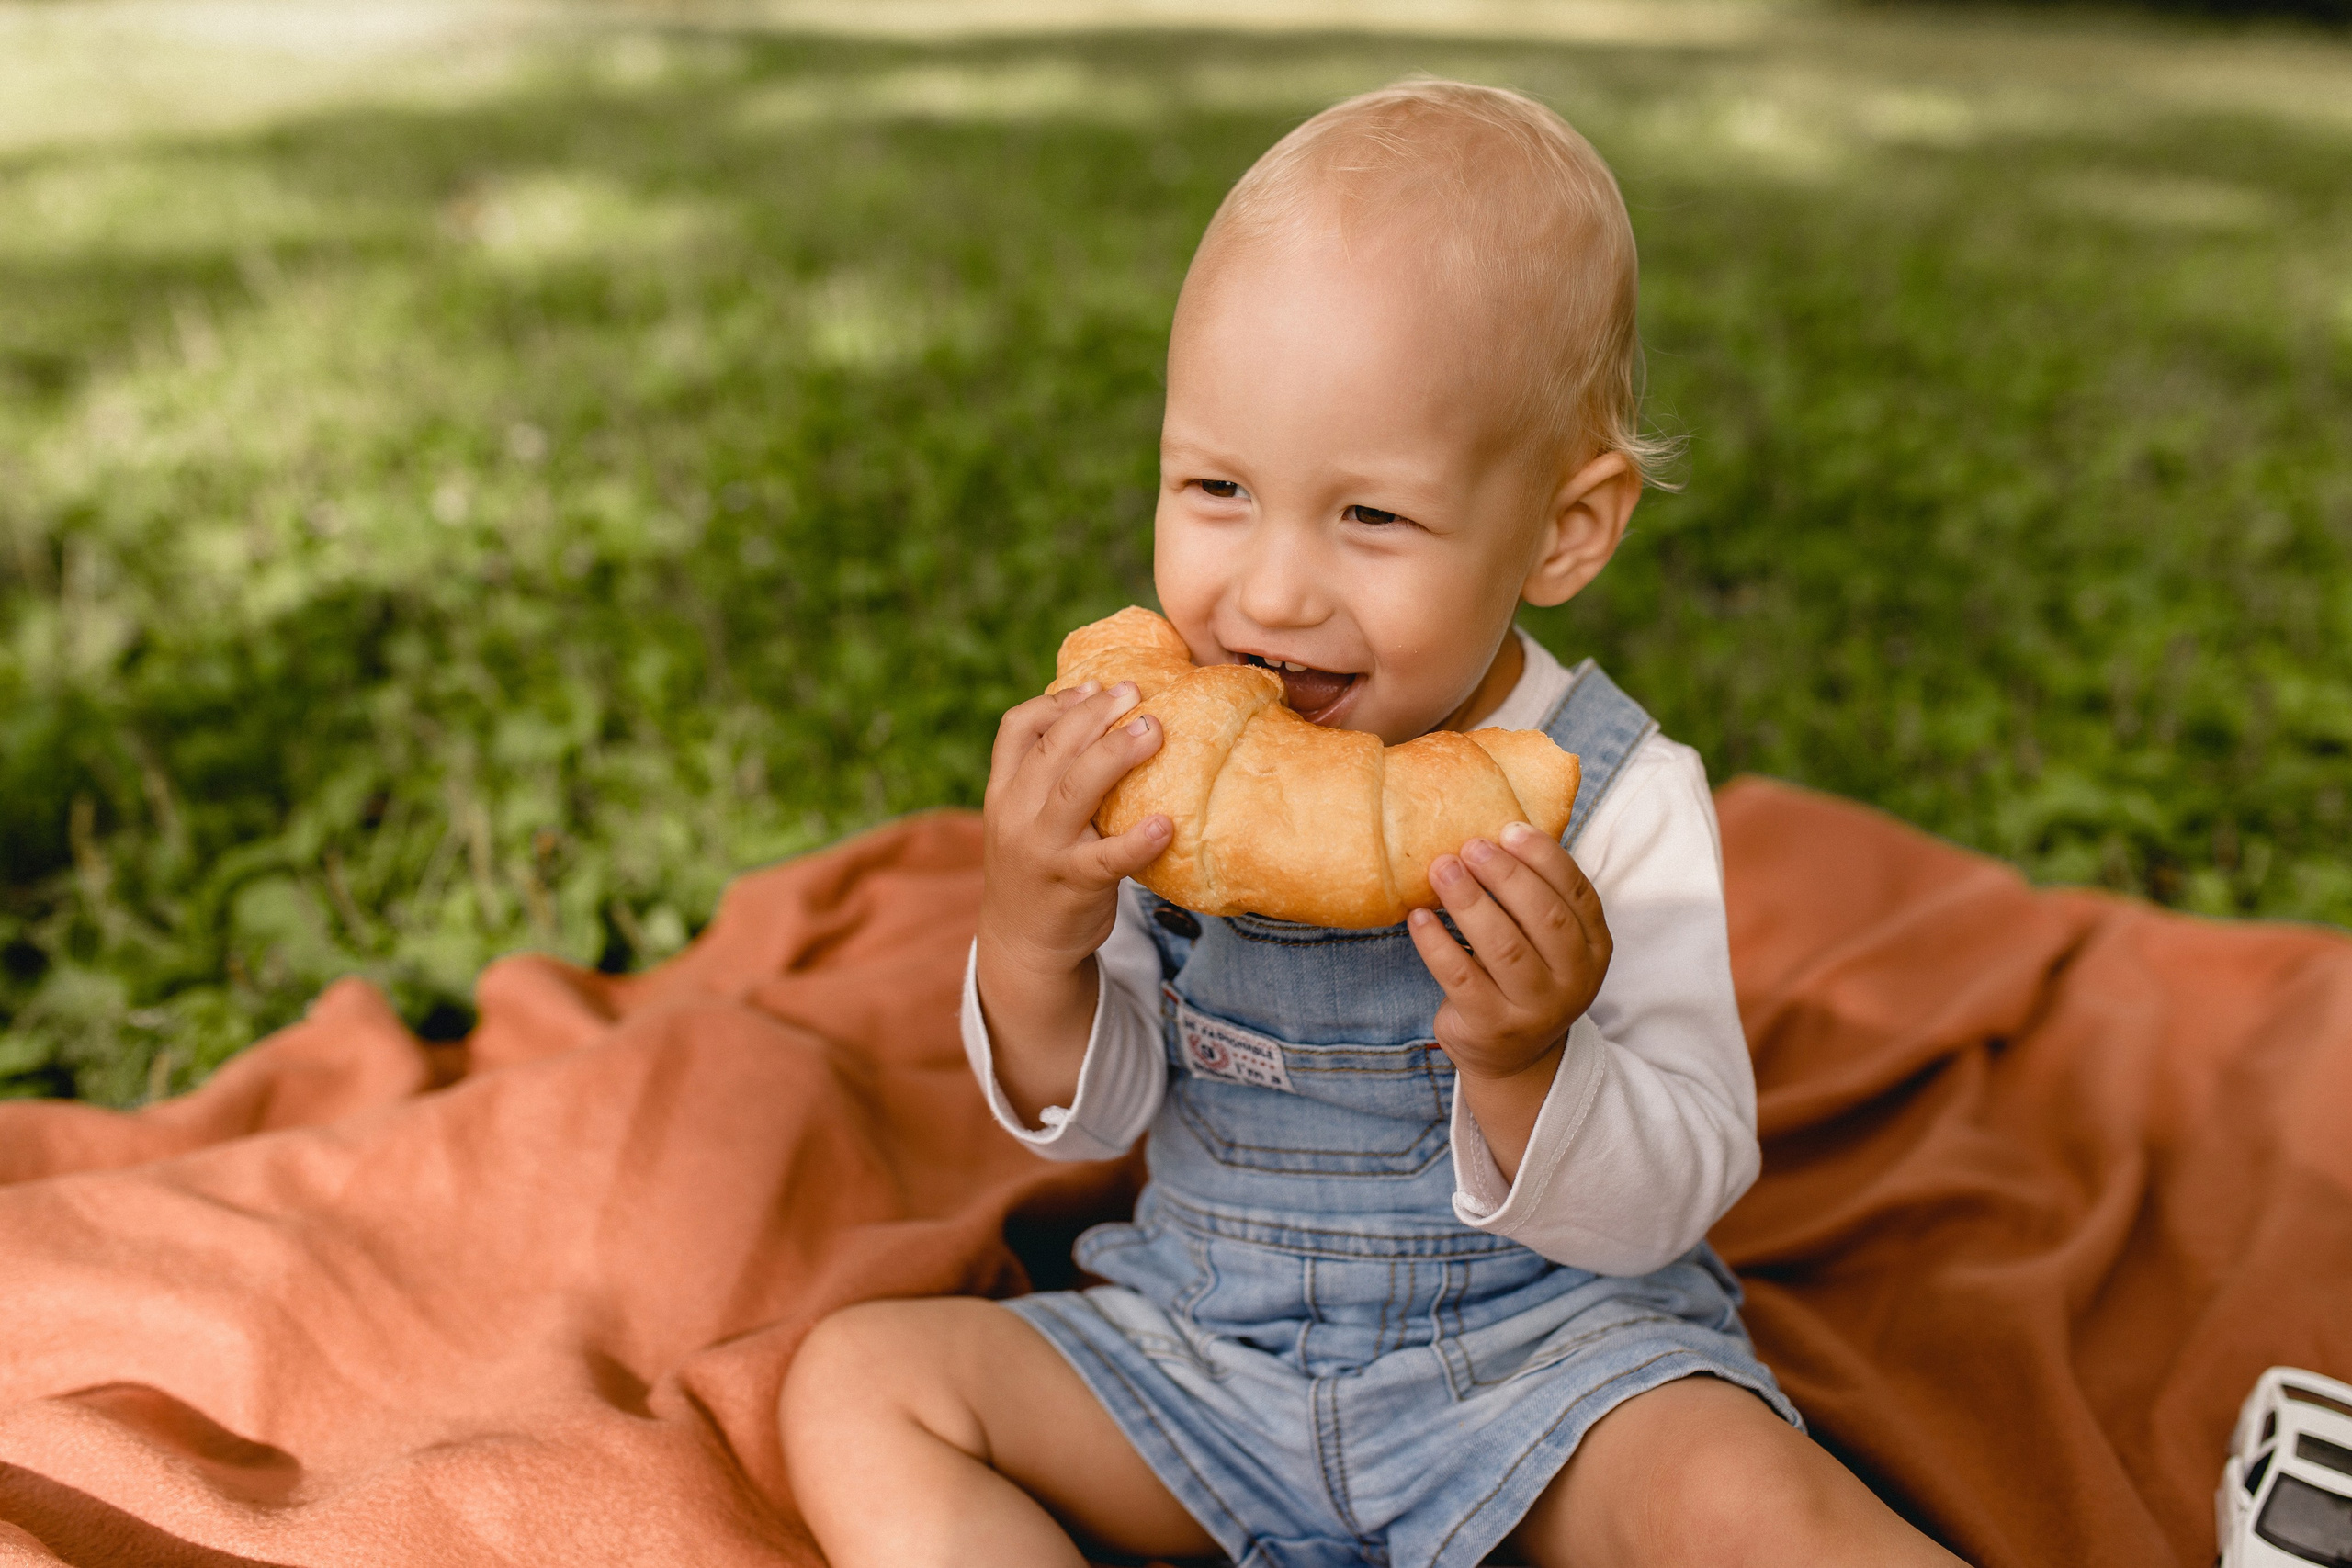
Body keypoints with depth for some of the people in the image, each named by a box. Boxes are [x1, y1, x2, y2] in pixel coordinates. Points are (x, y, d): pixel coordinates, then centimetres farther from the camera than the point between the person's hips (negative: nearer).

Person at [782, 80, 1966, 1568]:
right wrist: (1034, 944, -24)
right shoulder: (1157, 765, -9)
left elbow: (1665, 1203, -14)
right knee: (854, 1381, -12)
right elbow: (1087, 1114, -4)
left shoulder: (1615, 803, -16)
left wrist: (1527, 1069, -35)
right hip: (1206, 1334, 4)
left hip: (1552, 1327, -3)